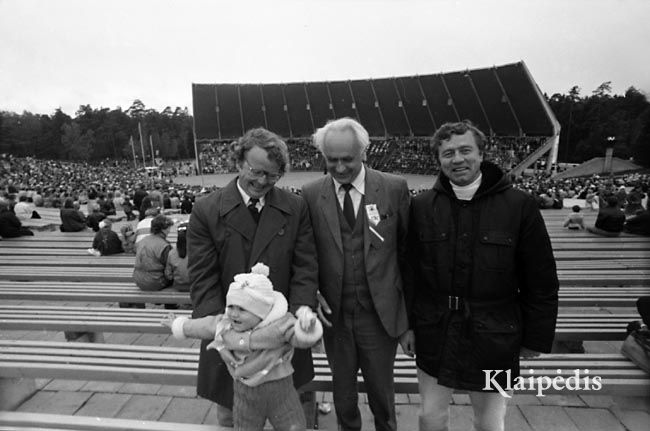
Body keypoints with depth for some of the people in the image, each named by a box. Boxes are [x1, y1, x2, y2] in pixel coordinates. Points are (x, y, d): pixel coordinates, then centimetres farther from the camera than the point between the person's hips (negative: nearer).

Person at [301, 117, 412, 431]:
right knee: (343, 395, 23)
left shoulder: (395, 188, -8)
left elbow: (408, 253, -3)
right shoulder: (310, 194, -4)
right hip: (334, 314, 2)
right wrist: (312, 294, -11)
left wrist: (410, 319, -1)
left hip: (381, 315, -1)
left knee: (382, 393, 20)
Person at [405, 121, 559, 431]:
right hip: (434, 335, 2)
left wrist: (536, 337, 0)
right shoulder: (421, 206, -4)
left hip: (493, 337, -1)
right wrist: (408, 323, 3)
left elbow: (541, 280, -3)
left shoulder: (519, 205, -9)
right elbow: (411, 271, 1)